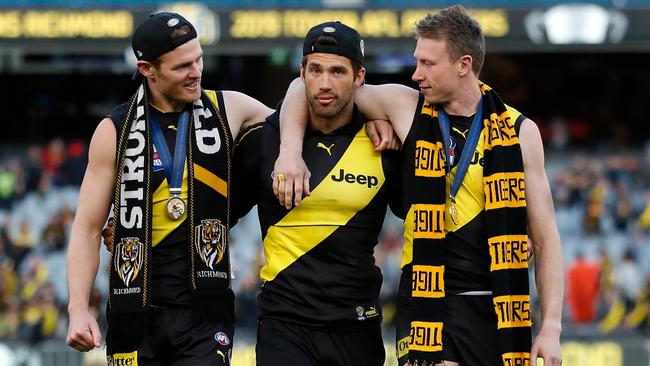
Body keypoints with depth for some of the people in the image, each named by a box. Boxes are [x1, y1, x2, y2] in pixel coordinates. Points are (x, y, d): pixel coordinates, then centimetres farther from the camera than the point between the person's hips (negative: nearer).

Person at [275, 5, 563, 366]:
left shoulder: (520, 132, 4)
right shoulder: (405, 108, 3)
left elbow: (545, 237, 5)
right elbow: (307, 86, 10)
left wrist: (551, 327, -2)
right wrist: (290, 149, -7)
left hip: (499, 307, 1)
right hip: (429, 298, -1)